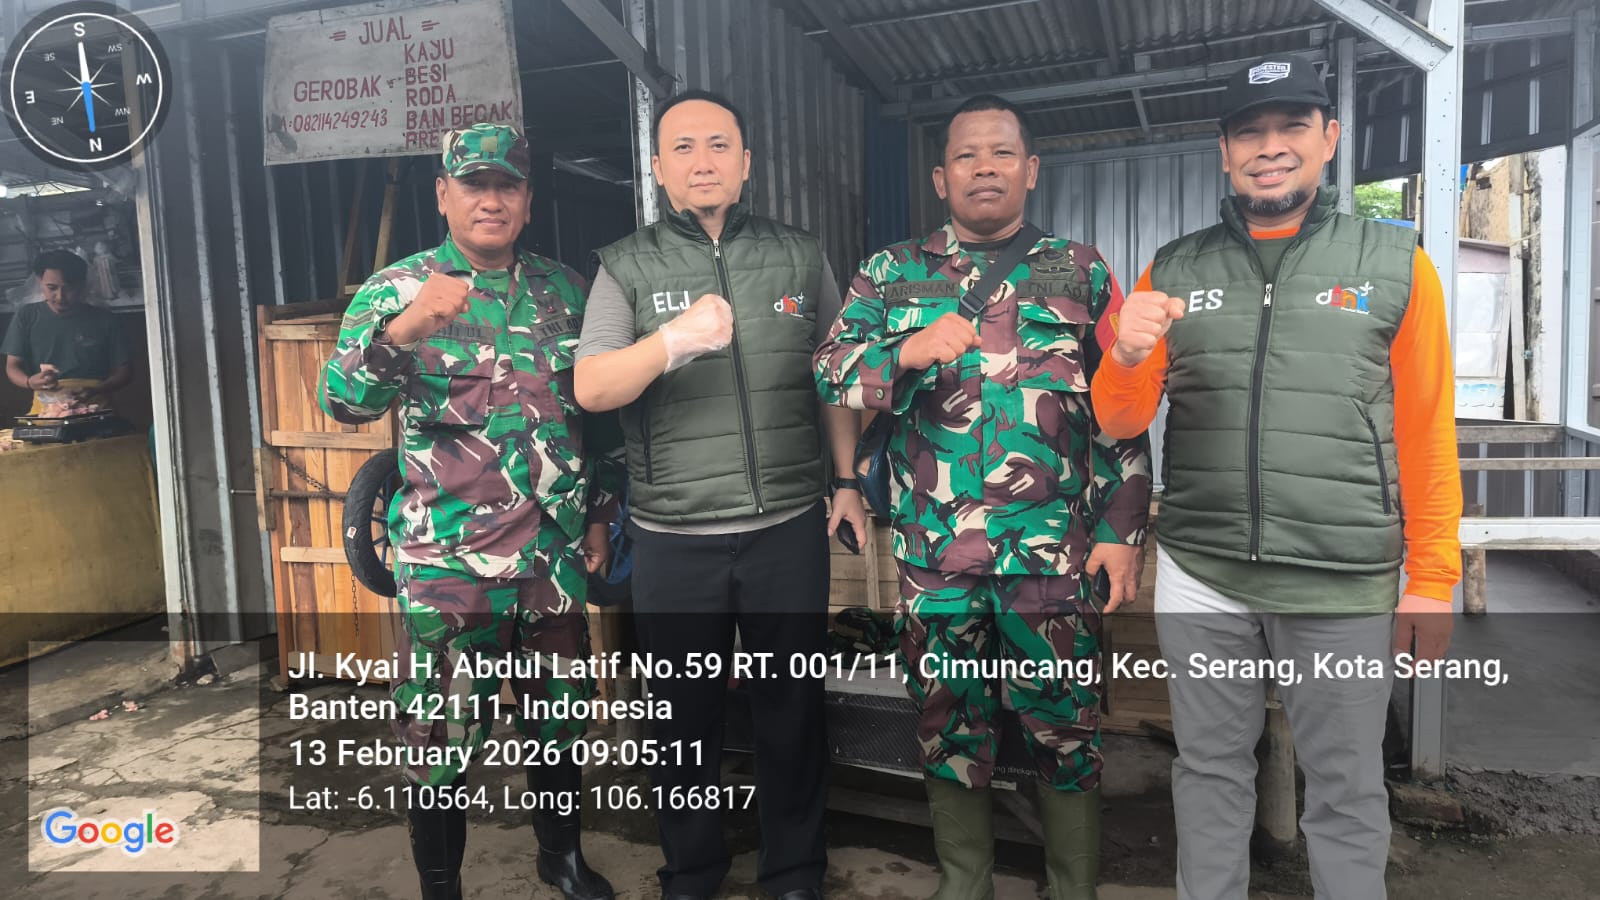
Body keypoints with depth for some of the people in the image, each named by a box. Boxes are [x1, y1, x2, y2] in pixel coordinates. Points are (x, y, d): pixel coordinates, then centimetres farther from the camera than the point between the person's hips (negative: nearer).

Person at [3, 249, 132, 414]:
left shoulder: (104, 320, 8)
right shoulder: (27, 317, 13)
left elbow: (124, 370, 7)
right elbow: (13, 366, 11)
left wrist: (95, 390, -12)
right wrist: (30, 382, -12)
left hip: (94, 408, -1)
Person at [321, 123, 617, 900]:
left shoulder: (564, 289, 8)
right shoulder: (395, 291, -3)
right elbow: (342, 401, -16)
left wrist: (600, 509, 13)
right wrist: (402, 330, -33)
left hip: (556, 553, 4)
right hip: (448, 560, -3)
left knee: (558, 720, 17)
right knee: (442, 740, 5)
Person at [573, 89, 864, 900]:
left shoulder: (799, 257, 6)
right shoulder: (626, 268, 0)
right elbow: (590, 389, -11)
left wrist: (848, 480, 6)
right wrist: (674, 340, -27)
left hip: (789, 526, 1)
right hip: (673, 537, 0)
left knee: (792, 708, 13)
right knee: (684, 713, 14)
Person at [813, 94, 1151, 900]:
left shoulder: (1081, 271, 7)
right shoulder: (891, 272, 8)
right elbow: (830, 376, 1)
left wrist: (1121, 530, -1)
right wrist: (906, 351, -18)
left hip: (1058, 554, -1)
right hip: (934, 555, 1)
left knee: (1066, 731, 8)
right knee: (950, 727, 13)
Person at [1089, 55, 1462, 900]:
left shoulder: (1396, 263, 0)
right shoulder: (1173, 270, 4)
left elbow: (1427, 434, 0)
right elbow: (1121, 424, 5)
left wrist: (1432, 576, -1)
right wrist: (1127, 357, -15)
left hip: (1345, 585, -1)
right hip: (1199, 575, 2)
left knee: (1345, 790, 13)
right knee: (1210, 770, 16)